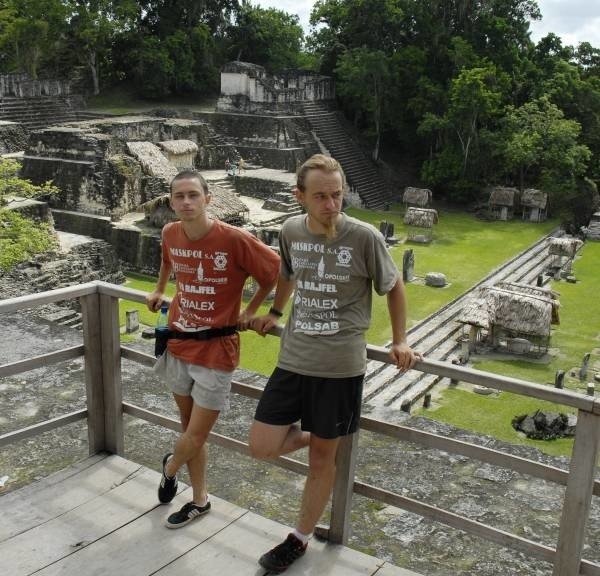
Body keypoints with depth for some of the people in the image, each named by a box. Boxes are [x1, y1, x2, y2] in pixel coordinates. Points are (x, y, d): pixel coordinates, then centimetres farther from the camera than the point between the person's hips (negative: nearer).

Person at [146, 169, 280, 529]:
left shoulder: (235, 240, -21)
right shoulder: (171, 234, -3)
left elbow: (277, 270, -9)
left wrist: (250, 311, -4)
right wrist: (160, 291, 21)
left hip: (215, 350, -5)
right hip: (179, 345, 5)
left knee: (196, 436, 1)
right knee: (190, 428, 16)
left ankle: (170, 467, 35)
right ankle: (200, 499, 34)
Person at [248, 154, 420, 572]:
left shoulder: (365, 237, -13)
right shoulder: (291, 232, -1)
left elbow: (394, 286, 1)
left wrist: (400, 341, 0)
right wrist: (275, 313, 22)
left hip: (341, 366, -4)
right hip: (293, 360, 4)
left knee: (322, 458, 10)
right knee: (263, 447, 2)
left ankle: (300, 539, 32)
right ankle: (313, 437, 33)